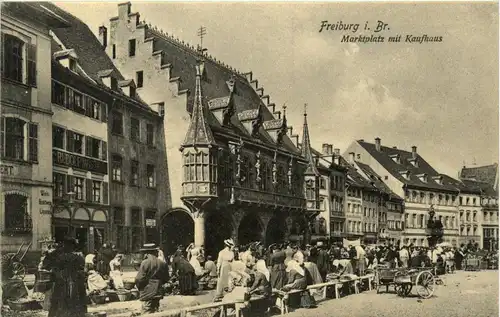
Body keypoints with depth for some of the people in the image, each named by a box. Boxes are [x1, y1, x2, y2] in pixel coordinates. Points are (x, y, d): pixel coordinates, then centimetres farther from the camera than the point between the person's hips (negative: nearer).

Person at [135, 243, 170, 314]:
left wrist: (140, 288, 5)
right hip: (157, 293, 5)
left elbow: (139, 279, -13)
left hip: (147, 294, -5)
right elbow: (166, 278, 10)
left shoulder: (145, 263, -13)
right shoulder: (163, 263, 3)